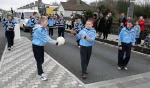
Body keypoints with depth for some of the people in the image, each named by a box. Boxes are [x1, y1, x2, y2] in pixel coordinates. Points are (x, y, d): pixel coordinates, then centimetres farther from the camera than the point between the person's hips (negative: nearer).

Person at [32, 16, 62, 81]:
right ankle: (41, 74, 19)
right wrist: (55, 43, -27)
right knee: (39, 60, 4)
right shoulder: (39, 29, -27)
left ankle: (39, 71, 39)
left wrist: (55, 41, -17)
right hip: (36, 46, -8)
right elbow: (45, 39, -29)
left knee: (42, 60, 17)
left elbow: (47, 37, -3)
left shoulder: (44, 29, 1)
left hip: (41, 46, 8)